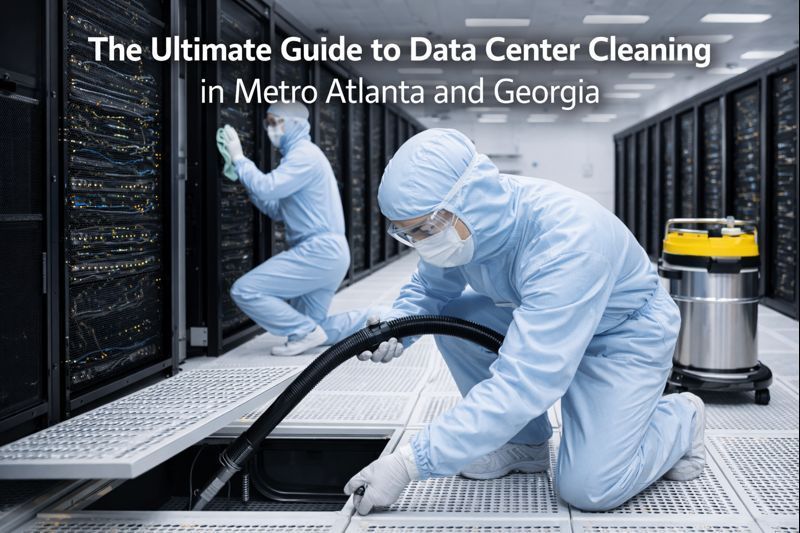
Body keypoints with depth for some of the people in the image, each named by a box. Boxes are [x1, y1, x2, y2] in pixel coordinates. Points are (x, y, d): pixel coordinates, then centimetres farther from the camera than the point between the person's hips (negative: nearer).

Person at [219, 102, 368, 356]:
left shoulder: (305, 154, -9)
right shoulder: (298, 156, 23)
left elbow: (267, 188, -22)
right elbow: (276, 210, 20)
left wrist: (239, 159, -8)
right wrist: (241, 175, 12)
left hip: (319, 251, -10)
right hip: (323, 253, 10)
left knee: (244, 290, -13)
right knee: (312, 329, 13)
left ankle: (306, 332, -11)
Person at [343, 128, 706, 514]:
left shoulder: (568, 240, -40)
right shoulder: (459, 220, -18)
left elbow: (525, 381, -44)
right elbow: (429, 288, 2)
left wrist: (412, 462, -44)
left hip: (624, 334, -7)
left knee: (588, 488, -19)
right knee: (450, 316, -13)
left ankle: (679, 418, 11)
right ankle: (526, 443, 5)